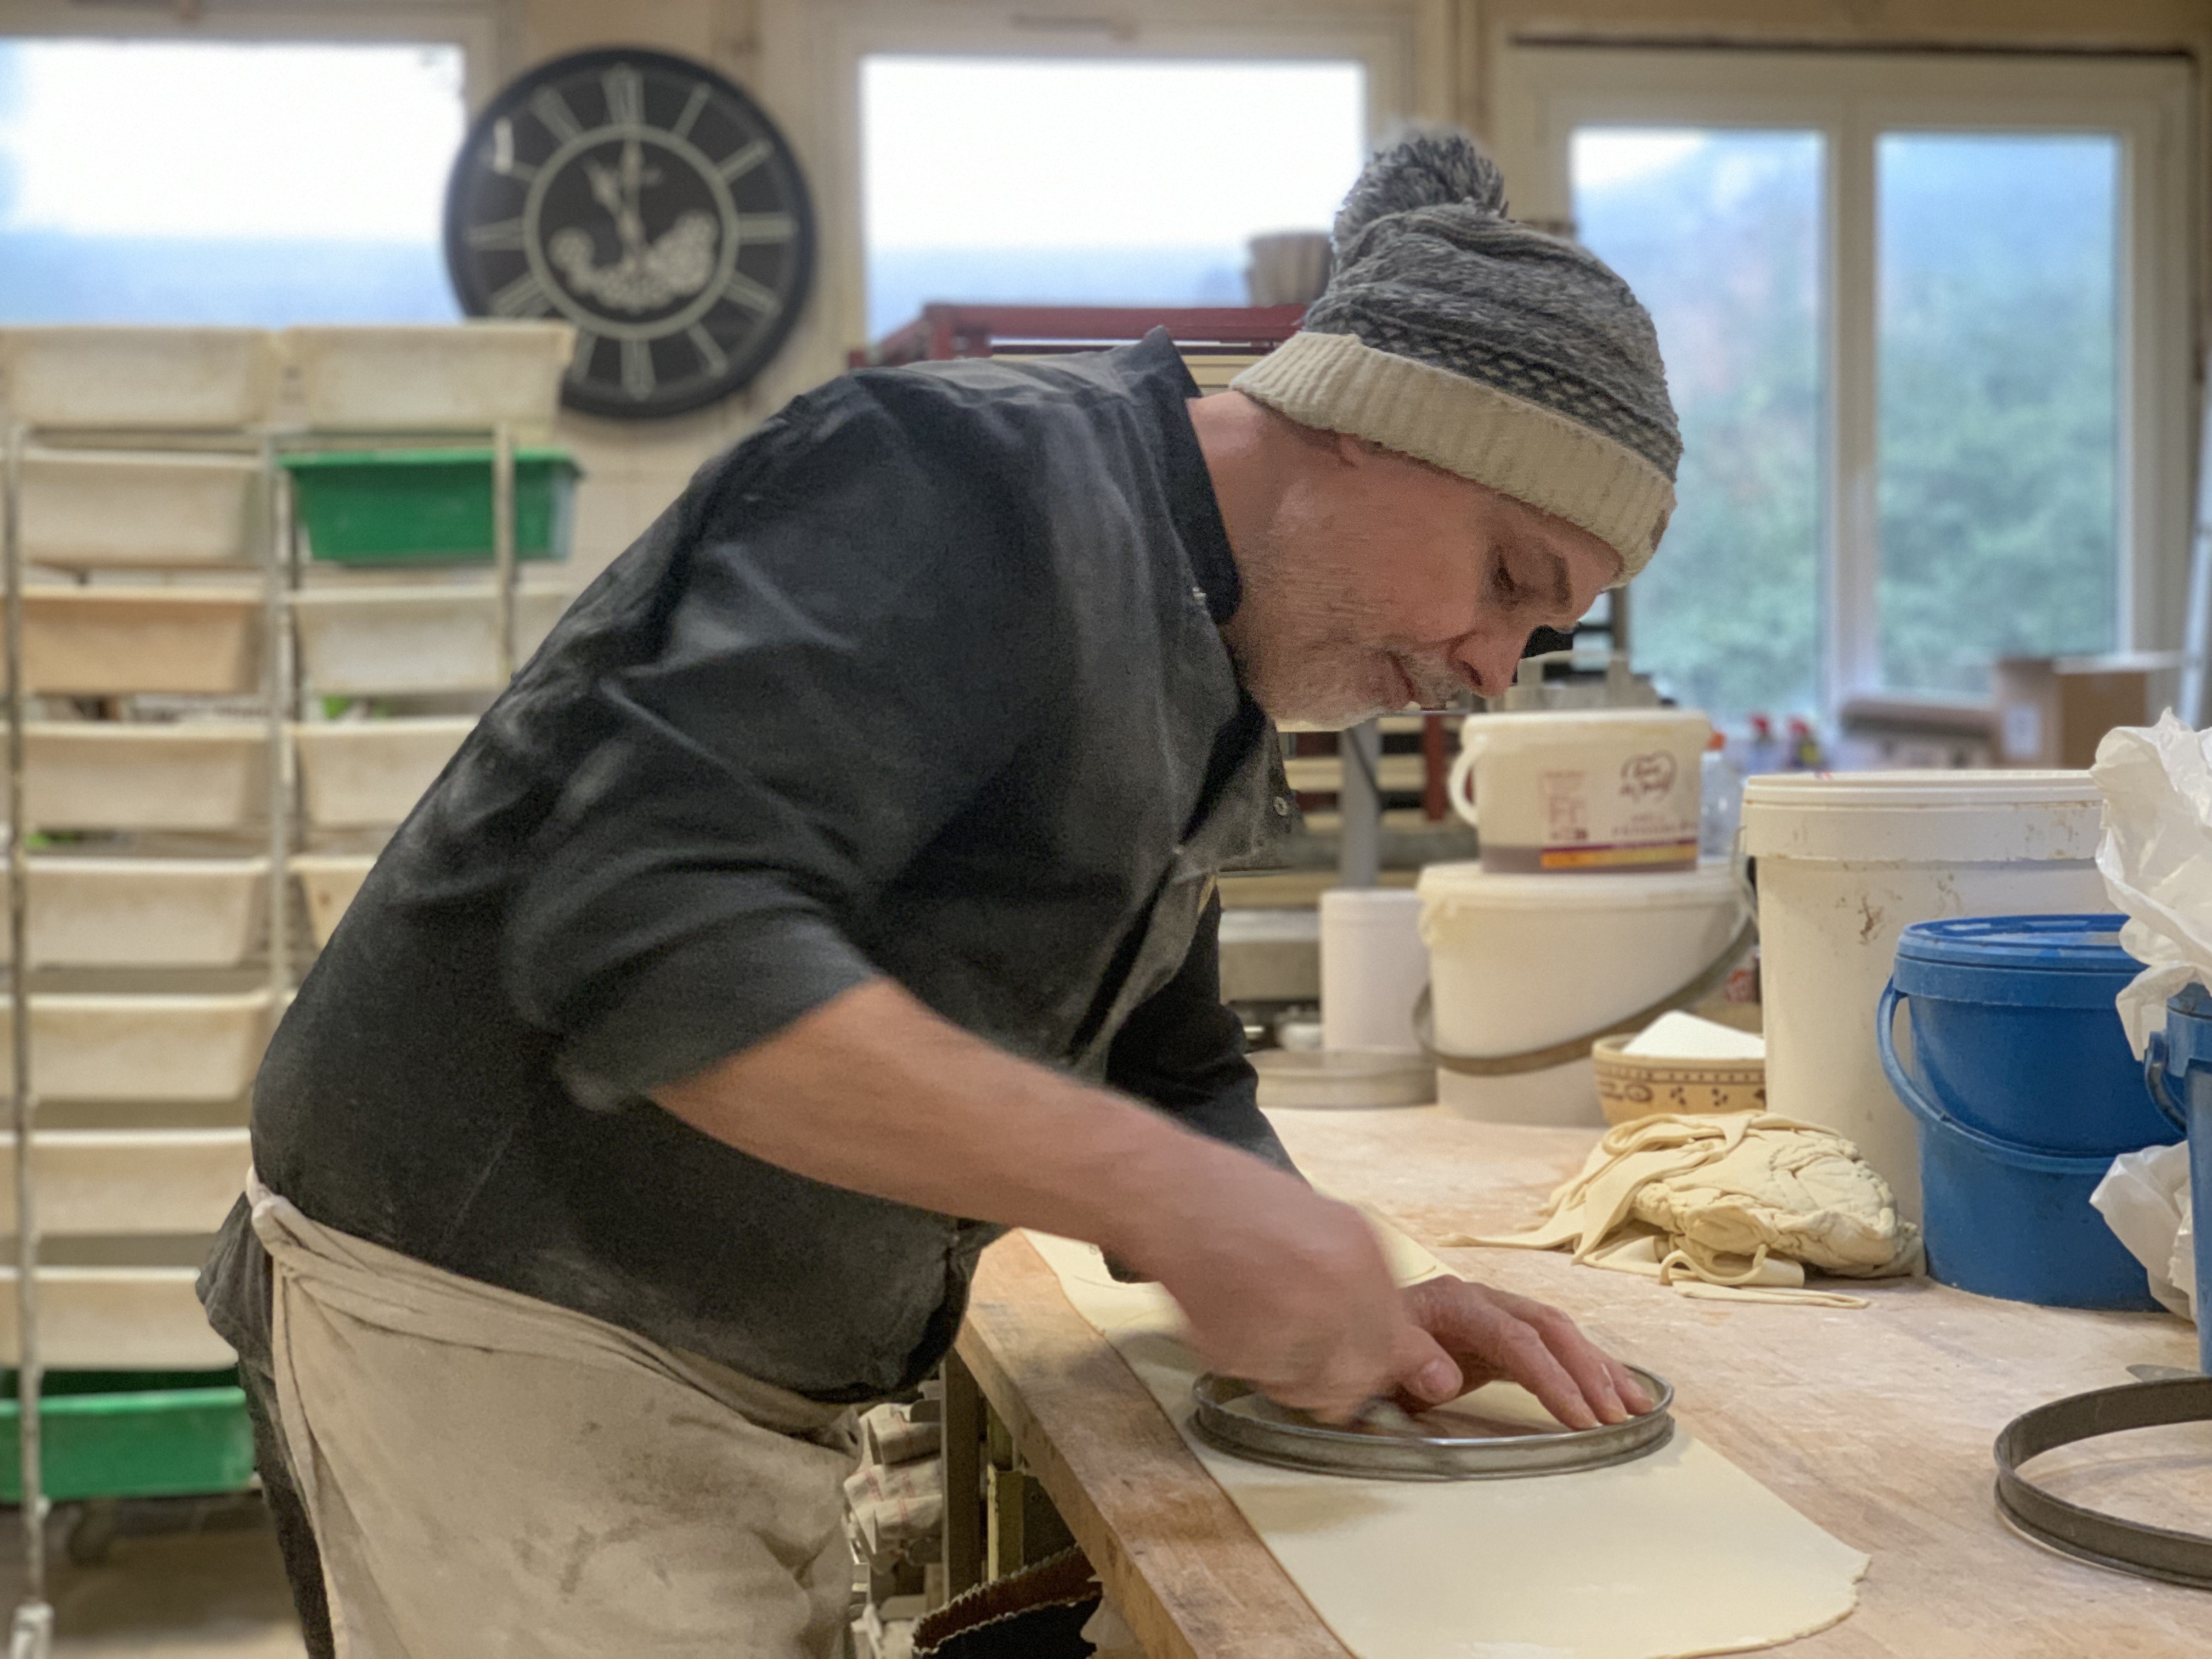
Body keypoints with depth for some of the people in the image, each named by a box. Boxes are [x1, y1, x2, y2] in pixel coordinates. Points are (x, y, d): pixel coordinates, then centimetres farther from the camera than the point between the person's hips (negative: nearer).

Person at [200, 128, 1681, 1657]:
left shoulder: (1206, 715, 11)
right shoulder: (982, 480, -19)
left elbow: (1171, 1087, 17)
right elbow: (652, 941, -31)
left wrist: (1350, 1307, -3)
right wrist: (1168, 1193, -31)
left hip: (745, 1402, 9)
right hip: (492, 1341, -9)